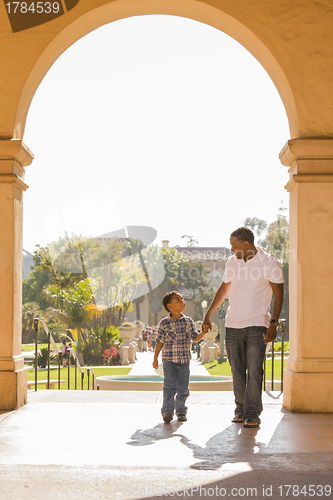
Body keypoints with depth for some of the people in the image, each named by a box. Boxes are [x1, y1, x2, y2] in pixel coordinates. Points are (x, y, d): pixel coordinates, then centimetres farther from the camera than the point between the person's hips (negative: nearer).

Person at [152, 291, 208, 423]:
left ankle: (181, 411, 17)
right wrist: (155, 358, 1)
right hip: (169, 360, -3)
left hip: (184, 360, 3)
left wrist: (203, 332, -14)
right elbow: (160, 341, 1)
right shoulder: (164, 323, -3)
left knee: (183, 387, 6)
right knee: (169, 386, -4)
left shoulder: (188, 321, 6)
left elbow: (195, 338, 5)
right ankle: (167, 411, 4)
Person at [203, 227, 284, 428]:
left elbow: (278, 295, -2)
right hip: (233, 325, 5)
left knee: (254, 371, -9)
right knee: (237, 371, 7)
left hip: (256, 325, -5)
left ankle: (252, 414, -5)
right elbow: (223, 290, 21)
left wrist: (273, 323, -11)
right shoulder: (232, 262, 10)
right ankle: (241, 409, 18)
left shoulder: (270, 263, -4)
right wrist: (208, 315, 20)